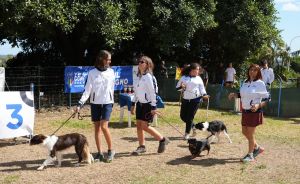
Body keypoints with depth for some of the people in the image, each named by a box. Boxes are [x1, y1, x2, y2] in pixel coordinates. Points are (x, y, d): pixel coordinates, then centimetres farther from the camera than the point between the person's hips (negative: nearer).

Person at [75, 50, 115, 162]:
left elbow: (111, 88, 10)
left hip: (107, 103, -1)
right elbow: (87, 90, -5)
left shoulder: (111, 72, 2)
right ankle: (100, 153, 12)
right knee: (97, 128, 4)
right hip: (95, 103, 1)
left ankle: (110, 150, 3)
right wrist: (80, 104, -14)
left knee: (104, 126, -13)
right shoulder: (92, 73, -2)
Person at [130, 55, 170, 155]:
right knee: (138, 125, 5)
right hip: (140, 103, 8)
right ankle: (141, 146, 15)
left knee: (144, 126, -9)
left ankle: (163, 140, 7)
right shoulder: (139, 76, 11)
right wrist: (133, 104, 17)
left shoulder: (148, 77, -14)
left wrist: (153, 107, -18)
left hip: (147, 104, -8)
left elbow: (153, 92, -17)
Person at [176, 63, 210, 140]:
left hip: (195, 100, -2)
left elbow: (202, 88, 7)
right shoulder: (184, 77, 5)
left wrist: (204, 95, -11)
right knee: (183, 116, 5)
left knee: (190, 117, -4)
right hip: (185, 100, 2)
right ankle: (193, 126, 29)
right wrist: (181, 87, -14)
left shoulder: (198, 79, 7)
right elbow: (177, 87, 8)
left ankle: (187, 133, 8)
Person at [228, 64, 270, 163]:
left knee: (250, 133, 0)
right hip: (245, 111, 7)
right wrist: (234, 94, 1)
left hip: (254, 112, -7)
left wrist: (258, 105, -24)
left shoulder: (260, 83, -10)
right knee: (245, 132, 14)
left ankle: (250, 155, 15)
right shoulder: (245, 83, 8)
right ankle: (257, 148, 35)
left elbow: (266, 99, -9)